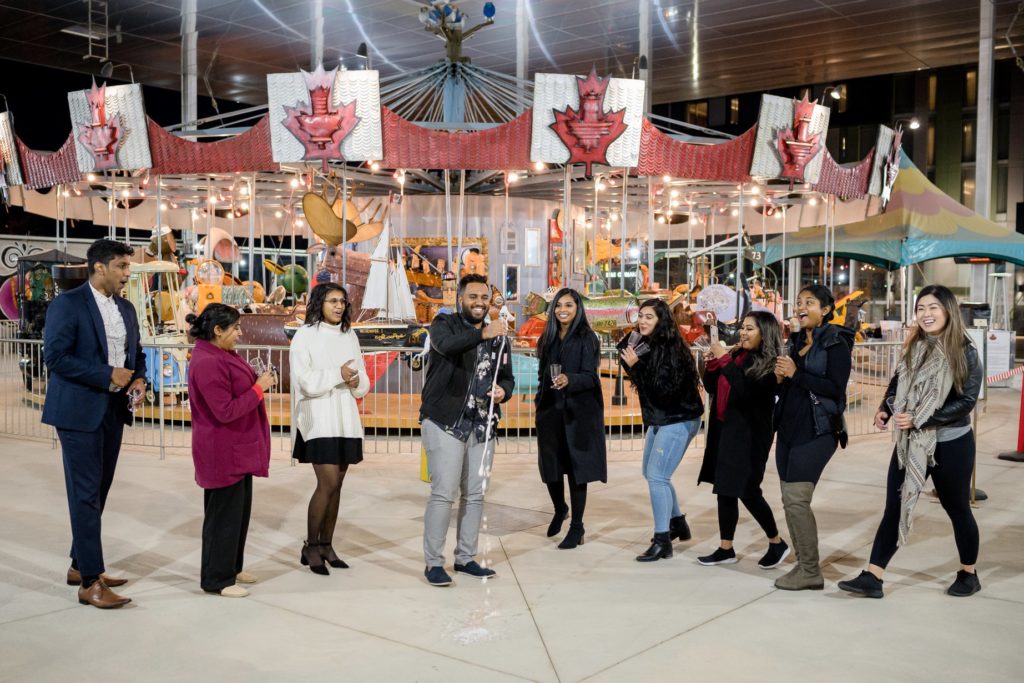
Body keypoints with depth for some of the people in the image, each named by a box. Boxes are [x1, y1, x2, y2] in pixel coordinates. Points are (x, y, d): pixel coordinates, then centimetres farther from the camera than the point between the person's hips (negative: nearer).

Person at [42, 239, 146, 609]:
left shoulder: (126, 309, 12)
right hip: (79, 411, -7)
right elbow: (55, 356, -16)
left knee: (99, 491, 13)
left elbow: (136, 353, 20)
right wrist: (107, 376, -18)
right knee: (86, 493, -5)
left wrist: (140, 379, -1)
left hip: (113, 410, 7)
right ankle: (90, 582, -1)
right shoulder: (67, 304, -9)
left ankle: (80, 564, 27)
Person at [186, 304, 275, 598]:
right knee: (224, 513, 1)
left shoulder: (222, 355, 9)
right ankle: (217, 579, 13)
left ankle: (231, 567, 31)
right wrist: (258, 388, -19)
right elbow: (225, 411, -24)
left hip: (238, 449, 10)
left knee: (239, 510, 18)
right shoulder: (207, 363, -22)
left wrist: (259, 381, 1)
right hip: (222, 452, -10)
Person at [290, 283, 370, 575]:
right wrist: (338, 375, -16)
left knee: (336, 484, 8)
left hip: (346, 421, 6)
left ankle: (326, 545, 18)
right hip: (319, 420, -6)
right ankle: (310, 547, 4)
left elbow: (363, 382, 12)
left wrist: (357, 381, -9)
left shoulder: (350, 336, 12)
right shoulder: (305, 335, -4)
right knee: (328, 483, -11)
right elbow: (305, 380, -12)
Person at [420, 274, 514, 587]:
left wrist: (503, 391, -9)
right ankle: (433, 562, 3)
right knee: (443, 494, -8)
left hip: (481, 427, 6)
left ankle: (465, 558, 24)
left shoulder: (498, 336, 11)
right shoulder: (444, 324, -4)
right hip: (445, 423, -6)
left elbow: (507, 378, 14)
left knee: (475, 494, 11)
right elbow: (445, 344, -28)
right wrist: (482, 334, -40)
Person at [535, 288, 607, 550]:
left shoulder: (587, 339, -5)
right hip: (550, 411, 5)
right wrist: (540, 402, 12)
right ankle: (559, 510, 37)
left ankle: (576, 527, 10)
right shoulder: (548, 338, 10)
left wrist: (569, 380, -33)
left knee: (576, 468, -2)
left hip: (578, 412, -4)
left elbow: (590, 377, -14)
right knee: (550, 466, 9)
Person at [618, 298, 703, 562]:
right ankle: (678, 523, 36)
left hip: (679, 421, -10)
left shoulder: (671, 349, -21)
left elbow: (661, 389, -26)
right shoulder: (646, 345, 4)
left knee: (657, 476, -12)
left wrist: (635, 366, -26)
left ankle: (662, 541, -3)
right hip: (658, 419, 10)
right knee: (651, 473, 19)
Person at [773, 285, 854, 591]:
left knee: (796, 499, -11)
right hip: (789, 427, 8)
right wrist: (780, 377, -1)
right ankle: (803, 564, 19)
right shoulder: (796, 340, 15)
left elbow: (836, 389, -17)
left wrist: (795, 374, -19)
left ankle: (811, 572, 0)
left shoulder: (835, 343, -7)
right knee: (790, 500, 8)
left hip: (816, 431, -8)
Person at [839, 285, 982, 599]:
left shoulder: (965, 352, -11)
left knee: (957, 509, 12)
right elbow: (897, 383, 13)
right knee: (894, 508, 2)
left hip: (951, 443, -4)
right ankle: (873, 577, 3)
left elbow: (967, 401, -17)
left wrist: (919, 419, -23)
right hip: (911, 441, 4)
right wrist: (885, 409, -7)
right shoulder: (913, 347, 4)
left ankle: (969, 574, 33)